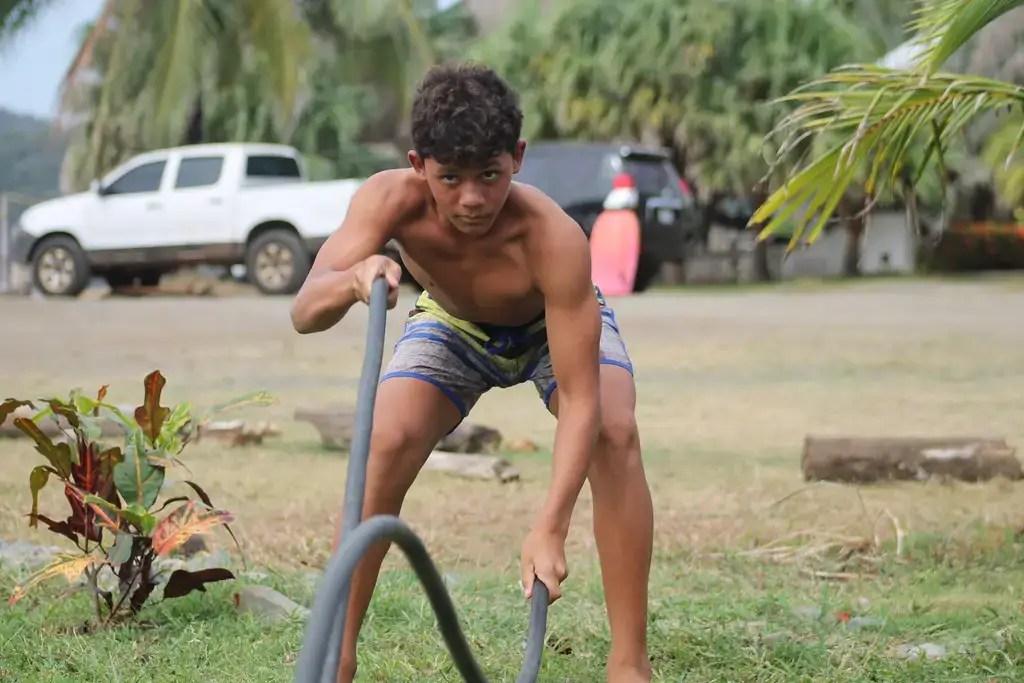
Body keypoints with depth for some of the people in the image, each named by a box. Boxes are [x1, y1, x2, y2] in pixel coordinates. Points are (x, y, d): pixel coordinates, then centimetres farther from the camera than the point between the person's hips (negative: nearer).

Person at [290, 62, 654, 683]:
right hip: (452, 324, 2)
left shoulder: (553, 237, -42)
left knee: (615, 433, -28)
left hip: (558, 324, -2)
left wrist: (551, 530, -48)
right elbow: (305, 313, -42)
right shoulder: (391, 200, -36)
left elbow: (580, 402, -40)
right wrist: (354, 279, -65)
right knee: (386, 444, -21)